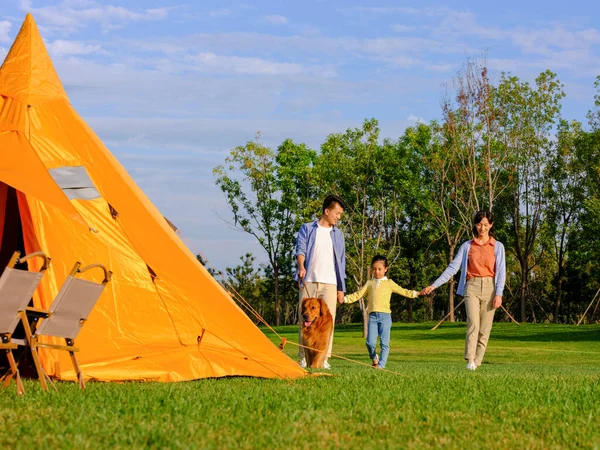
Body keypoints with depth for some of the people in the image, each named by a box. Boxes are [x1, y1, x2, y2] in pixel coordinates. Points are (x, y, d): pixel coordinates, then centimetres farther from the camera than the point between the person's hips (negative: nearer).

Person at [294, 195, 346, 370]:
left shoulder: (338, 234, 17)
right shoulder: (307, 229, 9)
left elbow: (341, 262, 17)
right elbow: (300, 249, -5)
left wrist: (341, 288, 11)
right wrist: (301, 267, -26)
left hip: (329, 283, 2)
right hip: (309, 281, -2)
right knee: (305, 319, -3)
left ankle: (324, 358, -6)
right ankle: (304, 357, 3)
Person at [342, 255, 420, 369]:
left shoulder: (389, 283, 13)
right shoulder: (370, 284, 18)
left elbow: (403, 291, 11)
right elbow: (357, 295, 17)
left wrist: (416, 293, 0)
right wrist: (345, 299, 6)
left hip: (385, 315, -1)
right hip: (372, 316, 2)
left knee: (384, 342, -7)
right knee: (370, 342, -6)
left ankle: (381, 364, -2)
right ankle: (374, 358, 20)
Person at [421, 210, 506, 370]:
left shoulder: (497, 246, 7)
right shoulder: (467, 246, 9)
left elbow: (501, 272, 1)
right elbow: (453, 267, 5)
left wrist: (498, 294, -11)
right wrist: (434, 285, -3)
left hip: (489, 287, 1)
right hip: (472, 287, -1)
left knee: (485, 328, -1)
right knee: (473, 323, -19)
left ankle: (477, 362, 5)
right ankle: (470, 360, -25)